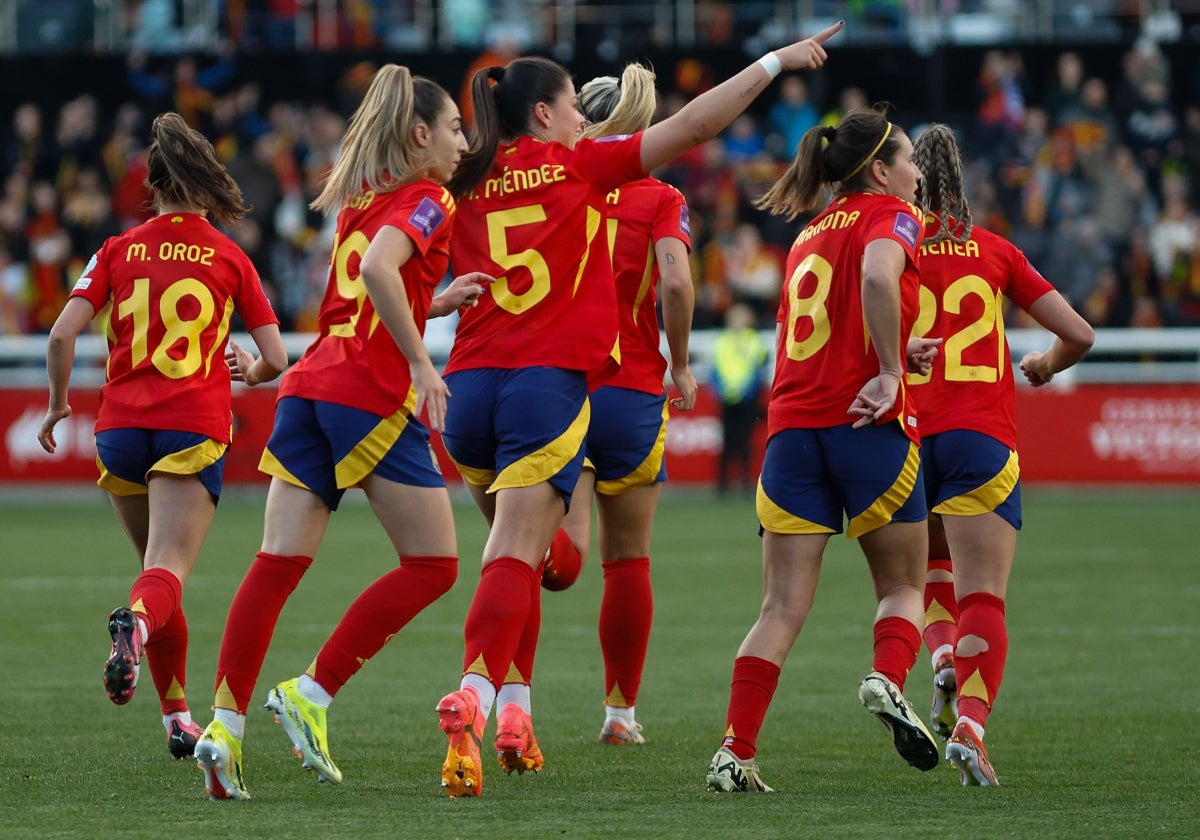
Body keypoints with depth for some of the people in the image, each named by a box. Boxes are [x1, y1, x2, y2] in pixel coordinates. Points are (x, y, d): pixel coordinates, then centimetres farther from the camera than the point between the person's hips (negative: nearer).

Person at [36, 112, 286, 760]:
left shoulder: (118, 251, 8)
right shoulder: (230, 259, 6)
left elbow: (63, 333, -3)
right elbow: (276, 360, 7)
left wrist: (57, 404, 12)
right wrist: (247, 371, 30)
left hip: (121, 427, 2)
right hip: (194, 426, -2)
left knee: (157, 565, 18)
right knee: (168, 573, -13)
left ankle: (177, 719, 20)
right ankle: (137, 622, -49)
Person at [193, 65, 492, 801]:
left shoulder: (360, 201, 21)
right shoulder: (426, 202, -4)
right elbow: (379, 270, -23)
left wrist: (439, 303, 24)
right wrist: (422, 362, -19)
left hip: (311, 384, 8)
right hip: (373, 398, -8)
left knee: (278, 564, 0)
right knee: (432, 566, 3)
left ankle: (227, 721, -9)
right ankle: (312, 696, -2)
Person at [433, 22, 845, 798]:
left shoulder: (470, 188, 15)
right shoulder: (580, 166, 3)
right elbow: (692, 126, 2)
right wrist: (775, 62, 7)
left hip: (471, 383, 5)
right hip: (549, 381, -5)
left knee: (518, 547, 20)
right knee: (517, 553, -13)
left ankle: (514, 711, 14)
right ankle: (472, 698, -32)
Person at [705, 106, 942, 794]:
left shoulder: (810, 233, 22)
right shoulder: (890, 215, 1)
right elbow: (878, 275, -21)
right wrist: (890, 371, -17)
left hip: (792, 427, 5)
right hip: (868, 427, -5)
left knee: (783, 608, 2)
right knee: (904, 585, 11)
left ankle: (736, 752, -11)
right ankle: (888, 679, -18)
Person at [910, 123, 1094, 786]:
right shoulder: (995, 251, 9)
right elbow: (1079, 335, 11)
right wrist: (1045, 365, 30)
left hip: (908, 434, 1)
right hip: (984, 436, -1)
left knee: (928, 568, 25)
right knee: (983, 599, -5)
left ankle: (944, 658, -2)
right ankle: (971, 722, -26)